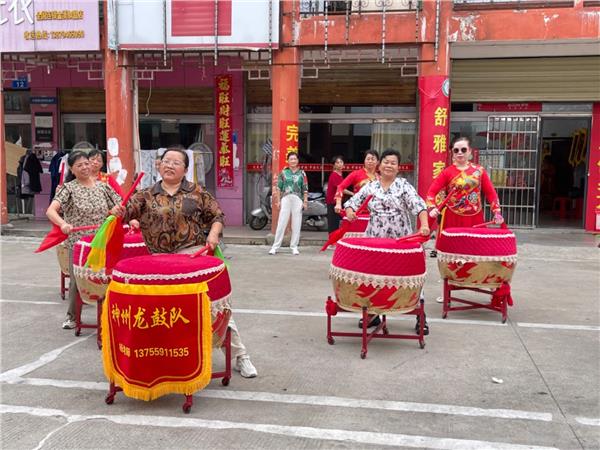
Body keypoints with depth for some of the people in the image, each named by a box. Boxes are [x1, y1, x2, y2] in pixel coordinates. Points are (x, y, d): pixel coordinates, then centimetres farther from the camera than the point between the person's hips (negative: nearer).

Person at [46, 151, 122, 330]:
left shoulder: (102, 186, 7)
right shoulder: (68, 188, -5)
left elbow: (121, 206, 13)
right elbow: (50, 211, -18)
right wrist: (63, 224, -36)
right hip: (78, 242, -3)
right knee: (76, 280, 4)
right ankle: (72, 316, 21)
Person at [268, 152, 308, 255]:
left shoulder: (302, 173, 8)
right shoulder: (283, 172, 8)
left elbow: (305, 189, 6)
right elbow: (279, 188, 7)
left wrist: (305, 201, -1)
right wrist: (278, 200, 2)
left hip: (298, 200, 1)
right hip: (286, 199, -1)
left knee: (296, 224, 3)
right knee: (281, 223, -2)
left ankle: (294, 247, 10)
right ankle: (275, 246, 1)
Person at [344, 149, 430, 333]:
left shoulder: (404, 185, -2)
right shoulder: (370, 187, 7)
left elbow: (418, 205, -15)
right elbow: (352, 202, 10)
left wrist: (424, 225, -31)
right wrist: (350, 211, -13)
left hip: (402, 241, -3)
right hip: (374, 241, 3)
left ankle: (420, 317, 11)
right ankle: (373, 314, 23)